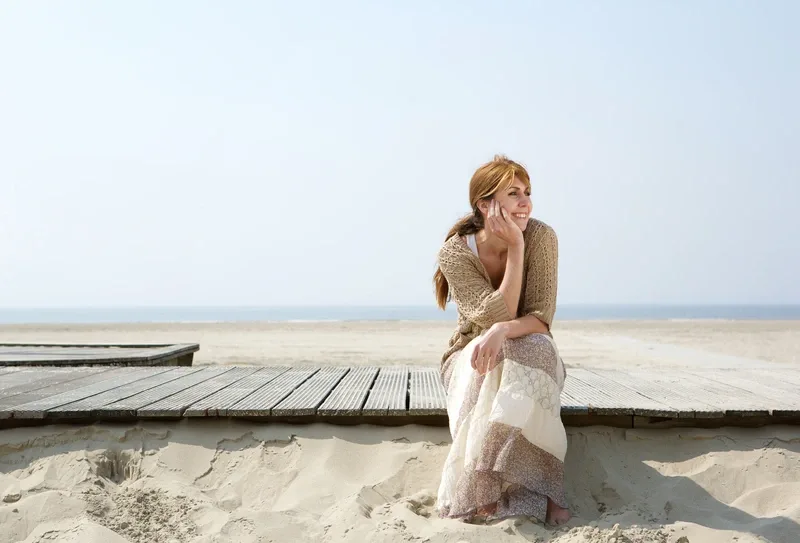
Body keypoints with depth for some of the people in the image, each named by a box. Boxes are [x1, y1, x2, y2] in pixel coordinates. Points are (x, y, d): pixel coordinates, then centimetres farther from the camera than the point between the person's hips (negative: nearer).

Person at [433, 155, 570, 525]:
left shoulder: (541, 237, -15)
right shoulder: (455, 253, -18)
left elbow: (541, 318, -20)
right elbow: (496, 316, -27)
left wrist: (502, 332, -41)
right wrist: (515, 248, -31)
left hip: (530, 353, 1)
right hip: (472, 353, -1)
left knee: (532, 348, -35)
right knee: (487, 368, -36)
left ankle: (487, 489, -32)